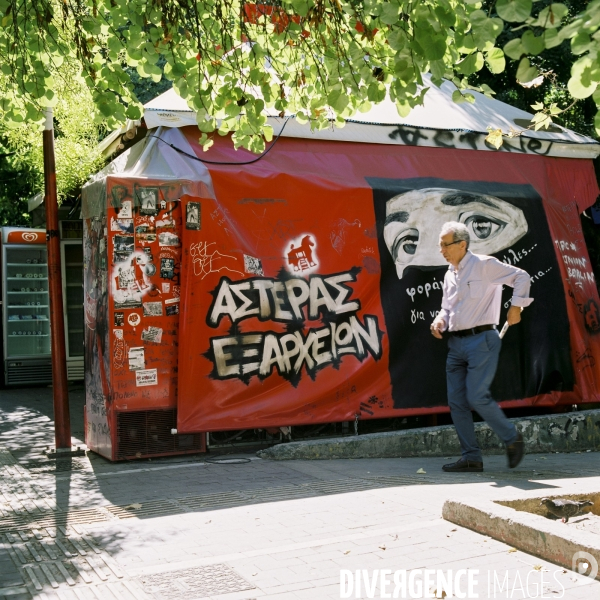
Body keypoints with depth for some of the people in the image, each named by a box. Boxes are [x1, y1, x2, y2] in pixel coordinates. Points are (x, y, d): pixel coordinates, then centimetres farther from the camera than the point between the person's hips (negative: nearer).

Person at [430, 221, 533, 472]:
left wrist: (516, 306, -10)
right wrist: (440, 321, 2)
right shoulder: (450, 275, 16)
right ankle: (471, 457, 11)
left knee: (477, 396, -13)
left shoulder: (484, 265, -6)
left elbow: (521, 277, -4)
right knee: (456, 401, 3)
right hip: (456, 343, 8)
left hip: (481, 340, -8)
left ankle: (512, 438, 10)